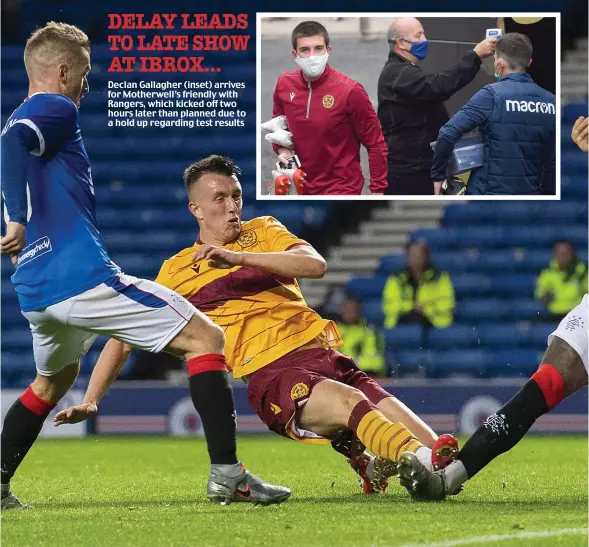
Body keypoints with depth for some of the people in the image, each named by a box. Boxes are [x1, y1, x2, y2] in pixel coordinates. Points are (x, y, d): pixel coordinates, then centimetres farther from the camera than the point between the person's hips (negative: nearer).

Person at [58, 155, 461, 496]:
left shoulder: (264, 231, 20)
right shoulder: (176, 271, 15)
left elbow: (316, 265, 0)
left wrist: (239, 257, -12)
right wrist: (90, 401, 10)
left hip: (323, 355, 7)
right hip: (269, 373, -7)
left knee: (396, 416, -16)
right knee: (349, 402, -35)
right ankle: (423, 463, -54)